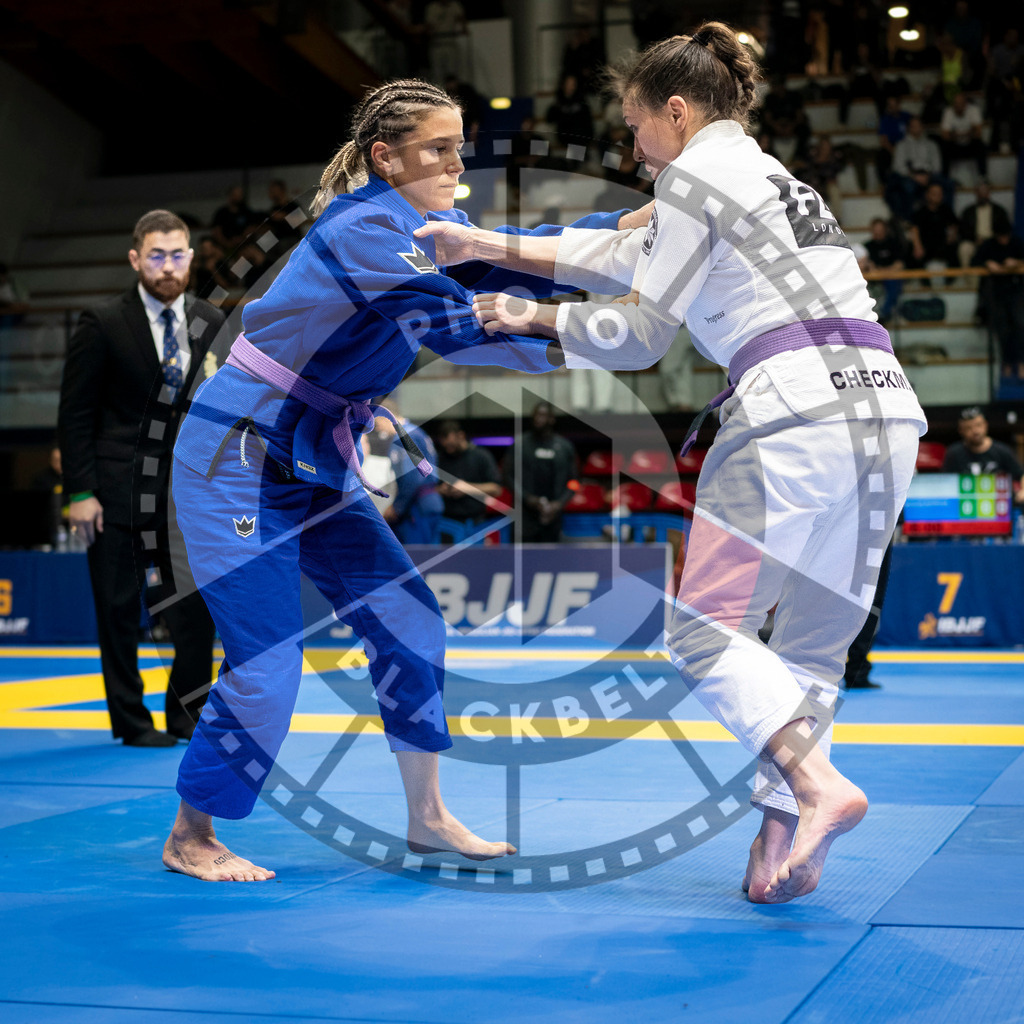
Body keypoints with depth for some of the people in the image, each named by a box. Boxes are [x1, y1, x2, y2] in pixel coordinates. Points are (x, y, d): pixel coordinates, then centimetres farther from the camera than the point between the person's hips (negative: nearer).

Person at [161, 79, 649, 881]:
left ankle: (428, 817, 19)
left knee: (408, 624, 6)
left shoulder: (428, 230, 7)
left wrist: (634, 221, -13)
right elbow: (457, 327, -25)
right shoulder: (362, 229, -22)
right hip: (236, 456, -9)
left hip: (314, 462, 9)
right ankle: (190, 837, 12)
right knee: (266, 664, -9)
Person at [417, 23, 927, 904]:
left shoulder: (695, 174, 3)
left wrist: (534, 319, 18)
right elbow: (626, 254, 30)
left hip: (796, 411, -9)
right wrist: (488, 246, 31)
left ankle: (815, 784, -20)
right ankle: (786, 843, 7)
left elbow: (641, 332, 3)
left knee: (706, 628, -2)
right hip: (887, 410, 9)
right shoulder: (770, 176, 30)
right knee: (814, 644, 11)